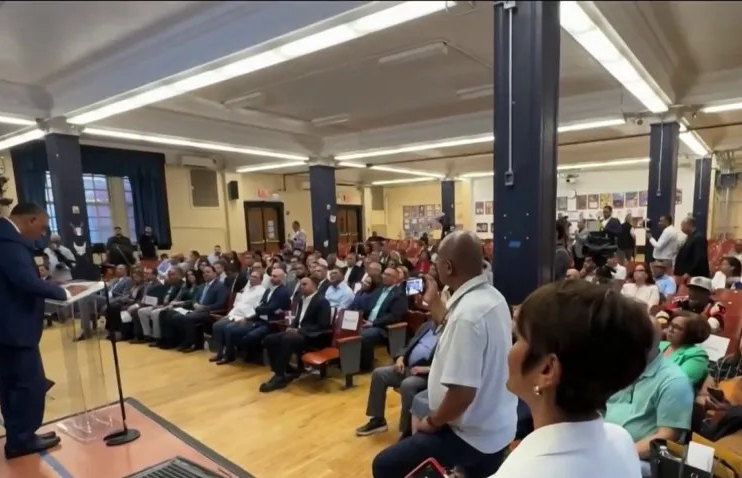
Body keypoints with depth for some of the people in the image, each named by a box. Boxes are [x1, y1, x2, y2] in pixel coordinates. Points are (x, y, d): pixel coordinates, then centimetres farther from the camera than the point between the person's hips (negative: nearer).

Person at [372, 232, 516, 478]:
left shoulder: (468, 313, -31)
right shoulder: (492, 296, -1)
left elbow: (462, 392, -31)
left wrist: (432, 422, -13)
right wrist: (434, 302, 16)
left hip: (472, 434, -9)